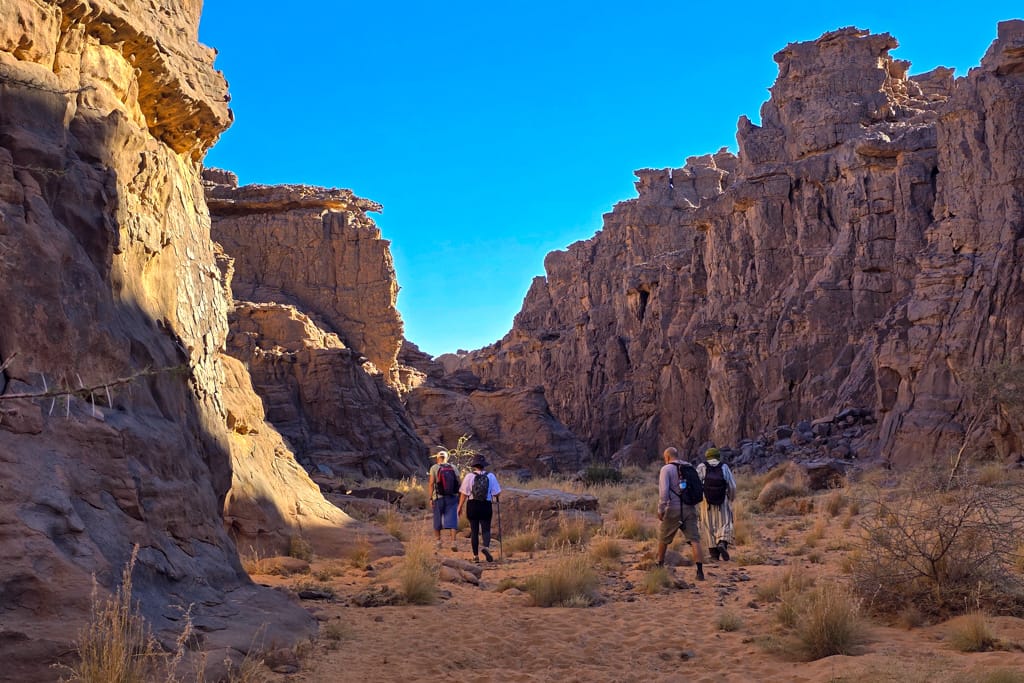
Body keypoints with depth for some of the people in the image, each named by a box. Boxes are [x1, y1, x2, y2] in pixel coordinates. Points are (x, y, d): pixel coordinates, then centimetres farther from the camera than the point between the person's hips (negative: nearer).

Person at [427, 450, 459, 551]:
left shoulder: (434, 468, 0)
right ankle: (453, 542, -12)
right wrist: (459, 499, 11)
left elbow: (431, 483, -7)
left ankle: (438, 541, 20)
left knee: (437, 520, 13)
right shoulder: (453, 468, 7)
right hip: (452, 497, 1)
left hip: (438, 497, -1)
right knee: (452, 520, -1)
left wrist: (431, 498, -5)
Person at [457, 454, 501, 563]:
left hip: (472, 506, 0)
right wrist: (497, 500, 22)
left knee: (474, 531, 9)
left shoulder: (469, 476, -4)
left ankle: (476, 556, 12)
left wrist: (460, 506, 4)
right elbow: (496, 493, 0)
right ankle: (486, 546, -24)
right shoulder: (491, 476, -1)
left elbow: (464, 494, -5)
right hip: (486, 505, 0)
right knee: (486, 529, 5)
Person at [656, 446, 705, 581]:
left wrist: (660, 510, -10)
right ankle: (700, 571, -16)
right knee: (694, 539, -3)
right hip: (689, 509, 4)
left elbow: (663, 491, -16)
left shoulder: (666, 469, -6)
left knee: (663, 538, 17)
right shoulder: (690, 468, 11)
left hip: (673, 509, -4)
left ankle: (660, 565, 33)